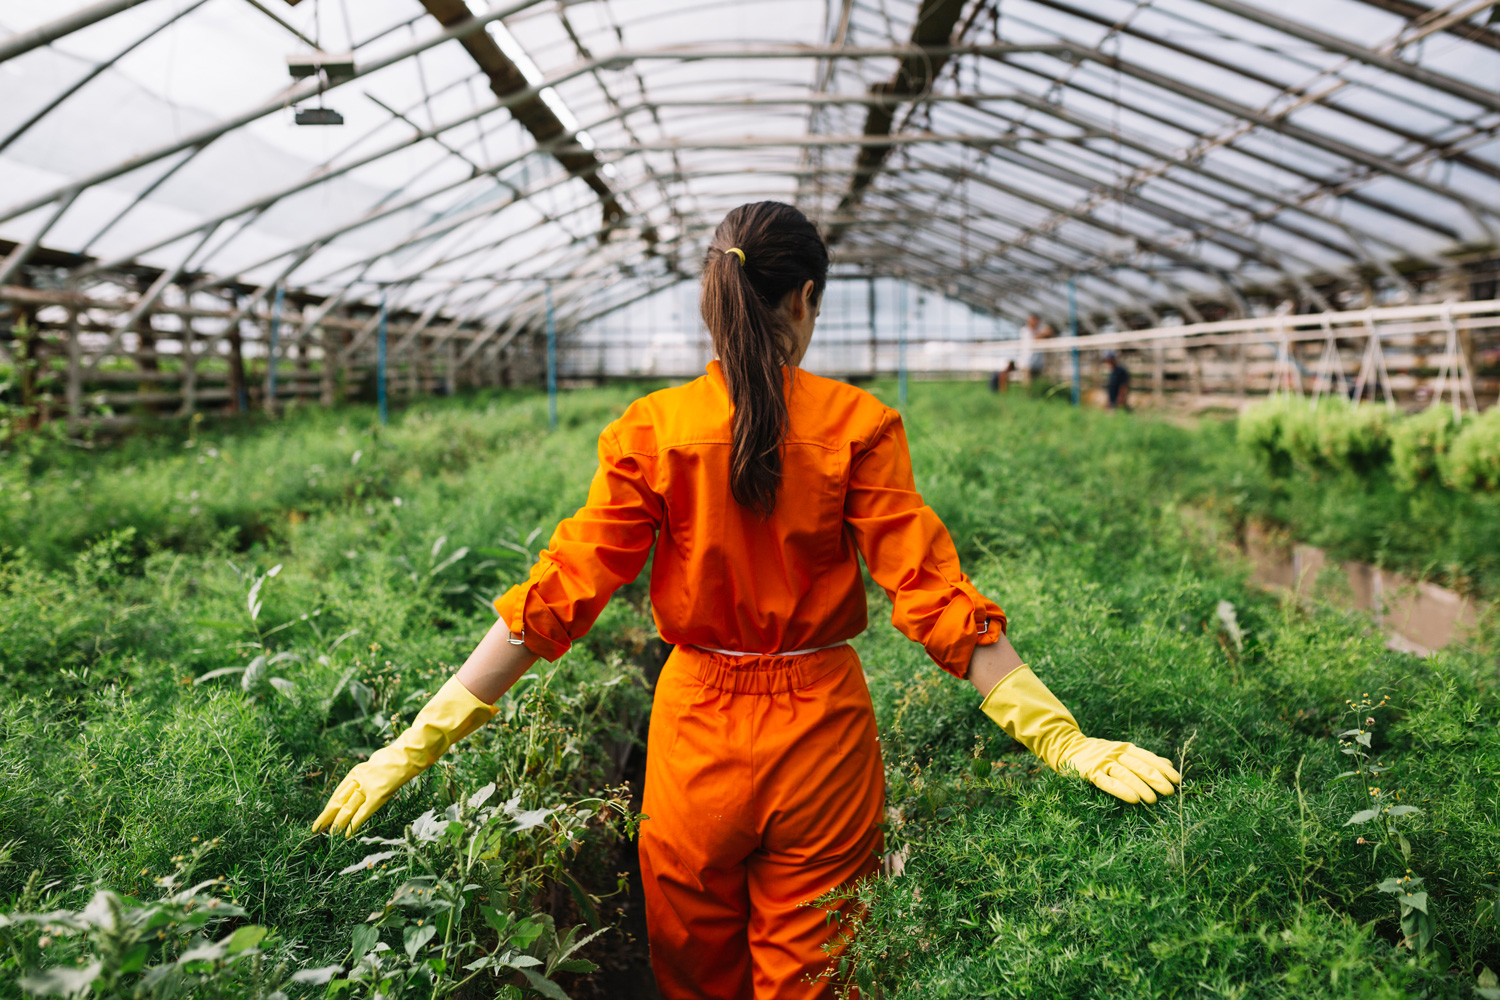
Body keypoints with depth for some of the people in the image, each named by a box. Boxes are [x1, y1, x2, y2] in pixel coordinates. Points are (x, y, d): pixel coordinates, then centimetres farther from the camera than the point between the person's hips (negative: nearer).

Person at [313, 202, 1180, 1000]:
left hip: (698, 728, 1)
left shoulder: (653, 428, -7)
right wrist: (1063, 740, -12)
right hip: (821, 730, -1)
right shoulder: (856, 425, -10)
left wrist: (424, 738, -7)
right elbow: (932, 592, -15)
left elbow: (562, 593, -11)